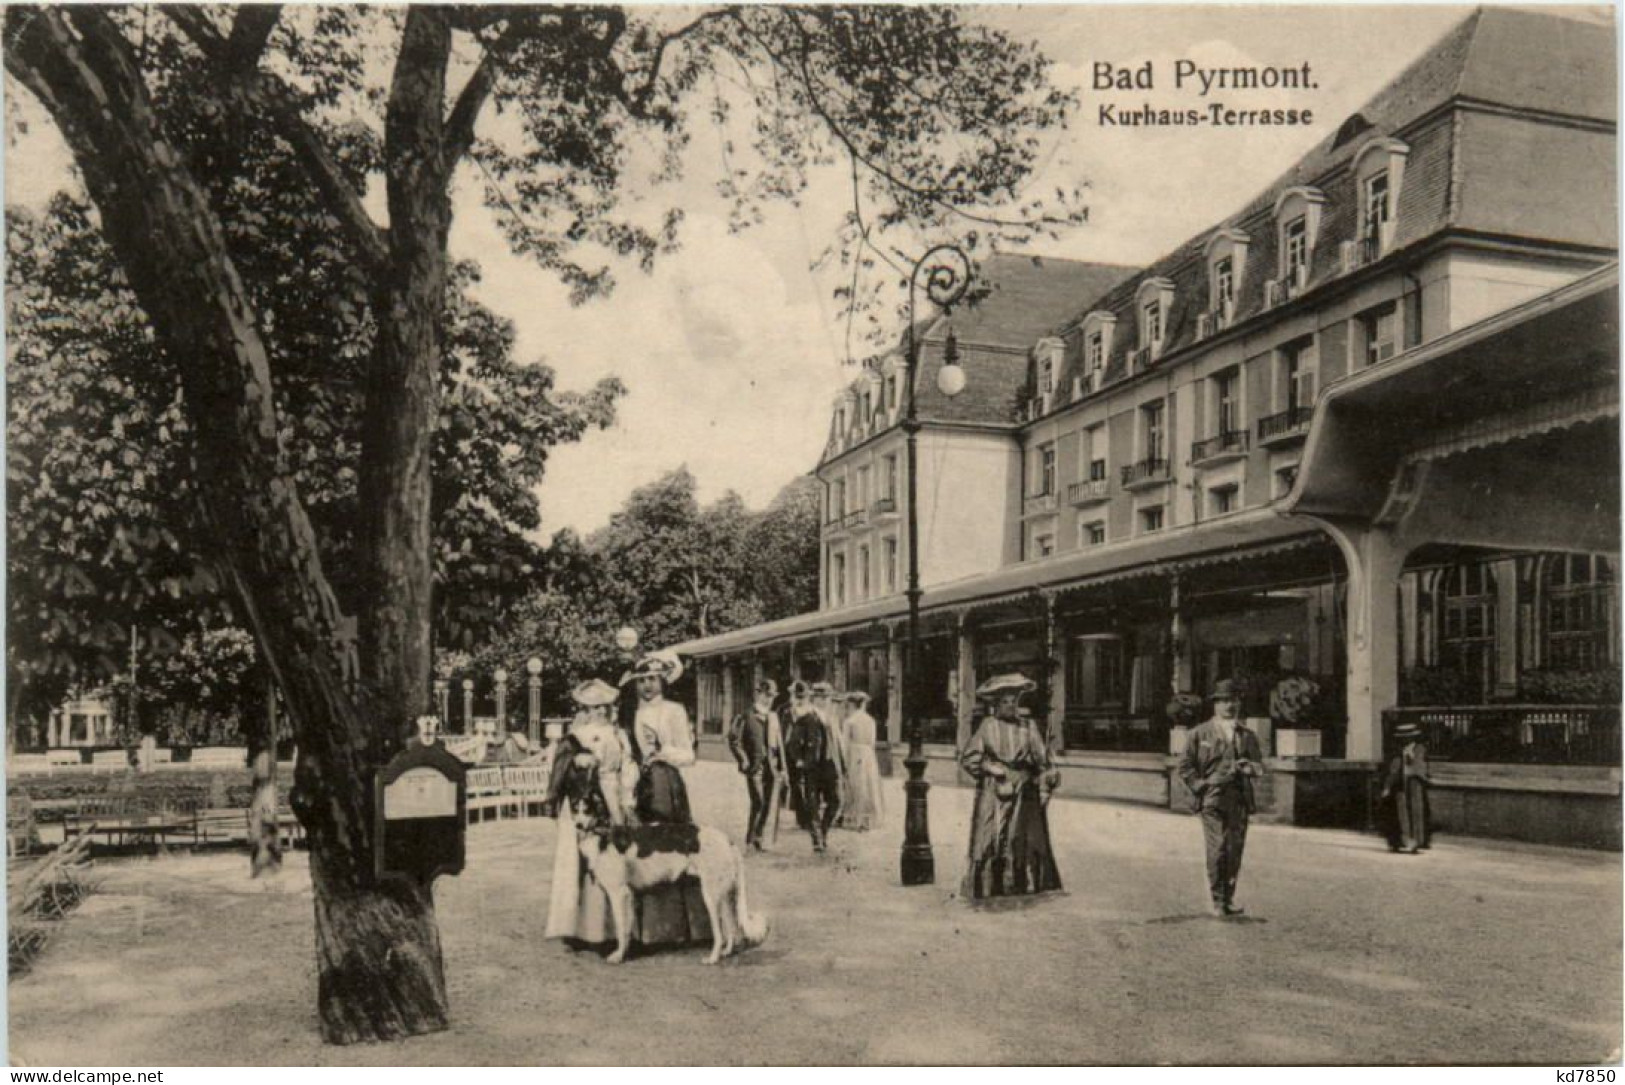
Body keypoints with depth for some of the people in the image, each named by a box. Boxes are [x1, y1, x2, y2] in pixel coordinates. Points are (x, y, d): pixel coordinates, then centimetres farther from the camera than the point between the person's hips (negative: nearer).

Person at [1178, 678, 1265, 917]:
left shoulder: (1247, 735, 15)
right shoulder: (1201, 733, 6)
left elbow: (1259, 765, 16)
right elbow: (1184, 765, 7)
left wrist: (1250, 767, -7)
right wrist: (1200, 785, -5)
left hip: (1239, 800, 3)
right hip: (1212, 799, -3)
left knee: (1235, 850, 4)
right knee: (1217, 850, -10)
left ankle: (1229, 899, 16)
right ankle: (1216, 900, -2)